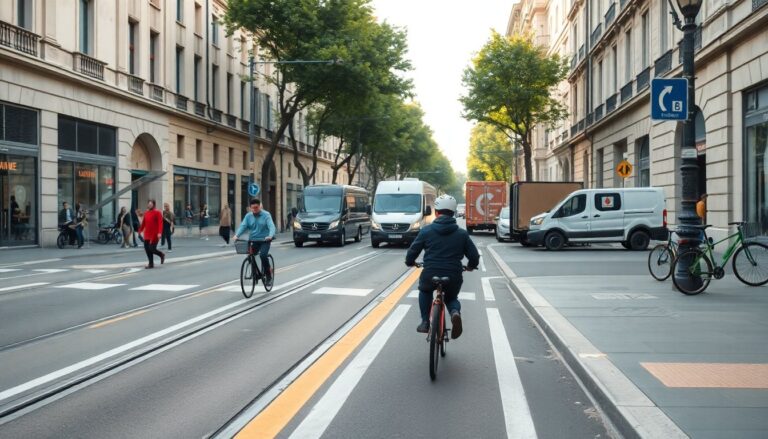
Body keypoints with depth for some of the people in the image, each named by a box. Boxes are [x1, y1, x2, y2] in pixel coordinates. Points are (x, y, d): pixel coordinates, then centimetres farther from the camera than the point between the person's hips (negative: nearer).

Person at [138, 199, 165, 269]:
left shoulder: (157, 212, -9)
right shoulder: (146, 213, 10)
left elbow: (160, 223, -17)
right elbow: (143, 223, 19)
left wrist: (159, 233, -26)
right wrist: (140, 230, 19)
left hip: (154, 235, -6)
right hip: (147, 234, 6)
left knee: (152, 249, -10)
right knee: (147, 249, 3)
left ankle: (162, 255, 19)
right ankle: (151, 264, 13)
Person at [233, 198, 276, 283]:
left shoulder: (266, 215, -6)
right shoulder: (248, 216, 5)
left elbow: (271, 226, -19)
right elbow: (243, 226, -6)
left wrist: (270, 236, -39)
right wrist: (236, 235, -25)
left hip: (265, 240, -4)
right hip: (253, 240, 4)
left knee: (263, 255, -23)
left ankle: (268, 275, -7)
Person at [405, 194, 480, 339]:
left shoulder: (426, 231, 2)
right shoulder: (462, 234, 6)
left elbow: (412, 252, 7)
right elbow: (474, 257, 8)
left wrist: (410, 262, 29)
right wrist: (470, 266, 30)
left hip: (430, 276, -1)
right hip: (453, 278, 1)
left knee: (425, 290, 33)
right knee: (451, 298, 30)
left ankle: (425, 322, 20)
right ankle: (455, 312, -5)